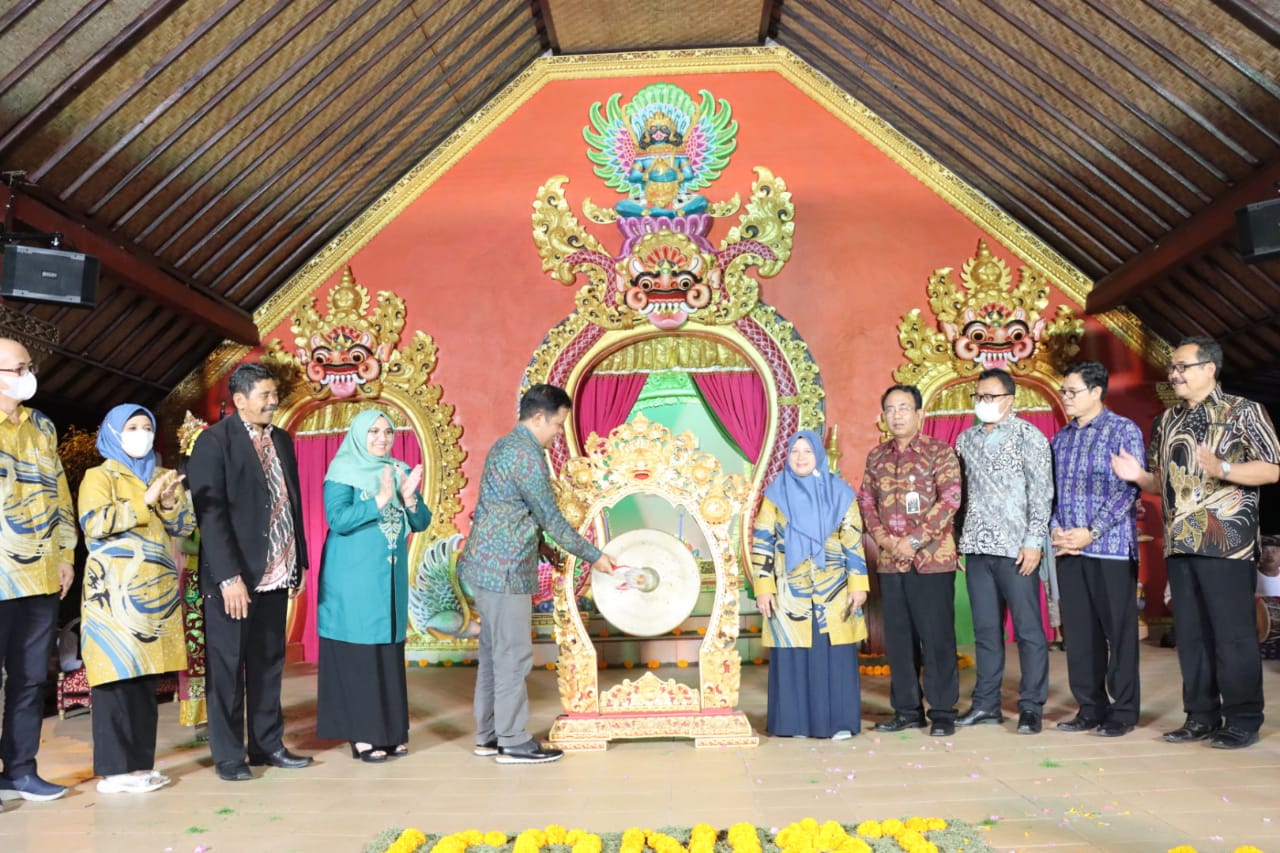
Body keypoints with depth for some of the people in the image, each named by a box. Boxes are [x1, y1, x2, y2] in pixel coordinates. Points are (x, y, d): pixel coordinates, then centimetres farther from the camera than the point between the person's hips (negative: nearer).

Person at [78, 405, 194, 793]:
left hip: (156, 590, 5)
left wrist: (170, 504, -8)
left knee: (146, 678, 6)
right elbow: (94, 523, -13)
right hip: (115, 591, -5)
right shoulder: (100, 476, 2)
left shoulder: (163, 476, 19)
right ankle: (114, 769, -2)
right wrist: (146, 501, -16)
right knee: (117, 675, -7)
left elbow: (186, 525, 12)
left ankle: (141, 763, 12)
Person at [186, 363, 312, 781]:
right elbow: (210, 513, -14)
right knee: (227, 666, 5)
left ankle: (268, 743, 24)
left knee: (268, 662, 13)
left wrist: (298, 563, 11)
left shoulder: (282, 440, 11)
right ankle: (228, 755, 16)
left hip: (275, 575, 6)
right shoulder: (214, 442, -9)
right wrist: (229, 577, -20)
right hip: (234, 577, -6)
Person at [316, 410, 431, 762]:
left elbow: (422, 523, 5)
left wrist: (409, 498, -13)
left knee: (390, 649, 8)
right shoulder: (342, 472, -6)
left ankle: (390, 729, 16)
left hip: (392, 577, 5)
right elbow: (337, 520, -18)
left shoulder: (401, 472, 9)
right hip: (353, 577, -5)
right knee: (358, 651, -2)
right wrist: (380, 499, -23)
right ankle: (362, 734, 5)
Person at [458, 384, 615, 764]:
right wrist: (594, 556, -5)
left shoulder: (505, 445, 14)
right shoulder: (526, 455, -16)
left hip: (488, 563, 10)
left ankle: (488, 735, 21)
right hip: (505, 568, -10)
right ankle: (513, 742, 5)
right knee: (513, 655, -3)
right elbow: (551, 518, -13)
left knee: (493, 651, 14)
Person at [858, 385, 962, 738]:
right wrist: (885, 539, -6)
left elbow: (950, 500, -11)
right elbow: (866, 501, 10)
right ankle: (907, 709, 21)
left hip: (933, 559, -5)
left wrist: (914, 540, -16)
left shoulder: (940, 452, -3)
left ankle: (943, 712, 12)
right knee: (898, 637, 9)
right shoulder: (876, 456, 12)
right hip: (890, 561, 5)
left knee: (936, 635, 0)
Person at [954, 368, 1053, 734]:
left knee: (1028, 629, 0)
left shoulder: (1028, 436, -2)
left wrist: (1033, 542, -13)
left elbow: (1041, 493, -6)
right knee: (985, 629, 10)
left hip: (1016, 548, -5)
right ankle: (986, 703, 17)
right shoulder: (966, 440, 13)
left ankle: (1031, 707, 8)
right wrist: (958, 541, 10)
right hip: (977, 548, 5)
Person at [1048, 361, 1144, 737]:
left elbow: (1129, 488, -10)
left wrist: (1092, 532, -16)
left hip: (1111, 547, -5)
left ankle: (1123, 711, 11)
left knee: (1118, 630, 1)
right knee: (1079, 631, 8)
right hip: (1068, 548, 6)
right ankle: (1090, 708, 18)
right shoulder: (1060, 439, 15)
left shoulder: (1124, 431, -2)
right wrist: (1056, 529, -3)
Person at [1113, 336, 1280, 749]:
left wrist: (1222, 469, -24)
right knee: (1191, 633, 9)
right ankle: (1201, 715, 18)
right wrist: (1140, 477, 0)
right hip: (1180, 543, 6)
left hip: (1226, 540, -6)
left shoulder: (1243, 412, -1)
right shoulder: (1166, 421, 17)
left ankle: (1243, 721, 9)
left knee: (1233, 634, -2)